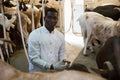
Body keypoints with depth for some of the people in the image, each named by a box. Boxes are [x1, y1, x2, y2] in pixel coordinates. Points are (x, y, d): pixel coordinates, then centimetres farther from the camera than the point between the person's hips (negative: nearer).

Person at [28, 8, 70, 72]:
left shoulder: (60, 36, 2)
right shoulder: (34, 35, -12)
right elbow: (34, 58, -15)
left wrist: (63, 61, -10)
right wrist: (52, 66, -24)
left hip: (55, 73, 4)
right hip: (38, 73, -4)